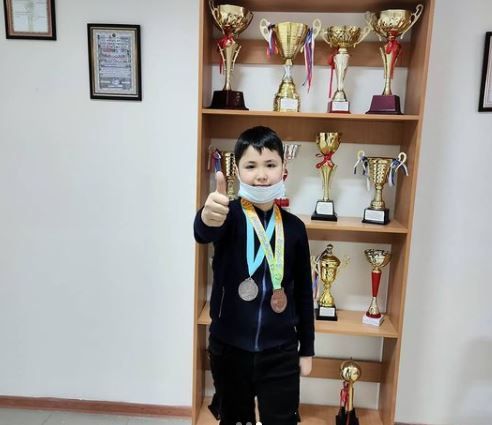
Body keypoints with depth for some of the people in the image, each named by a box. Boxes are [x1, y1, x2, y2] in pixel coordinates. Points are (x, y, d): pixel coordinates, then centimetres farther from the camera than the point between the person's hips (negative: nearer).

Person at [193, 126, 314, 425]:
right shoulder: (230, 214, -11)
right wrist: (208, 217, -60)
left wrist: (307, 348, 9)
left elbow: (303, 291, 5)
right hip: (229, 347, -1)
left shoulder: (294, 227, -3)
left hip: (279, 352, 1)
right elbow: (205, 234, -36)